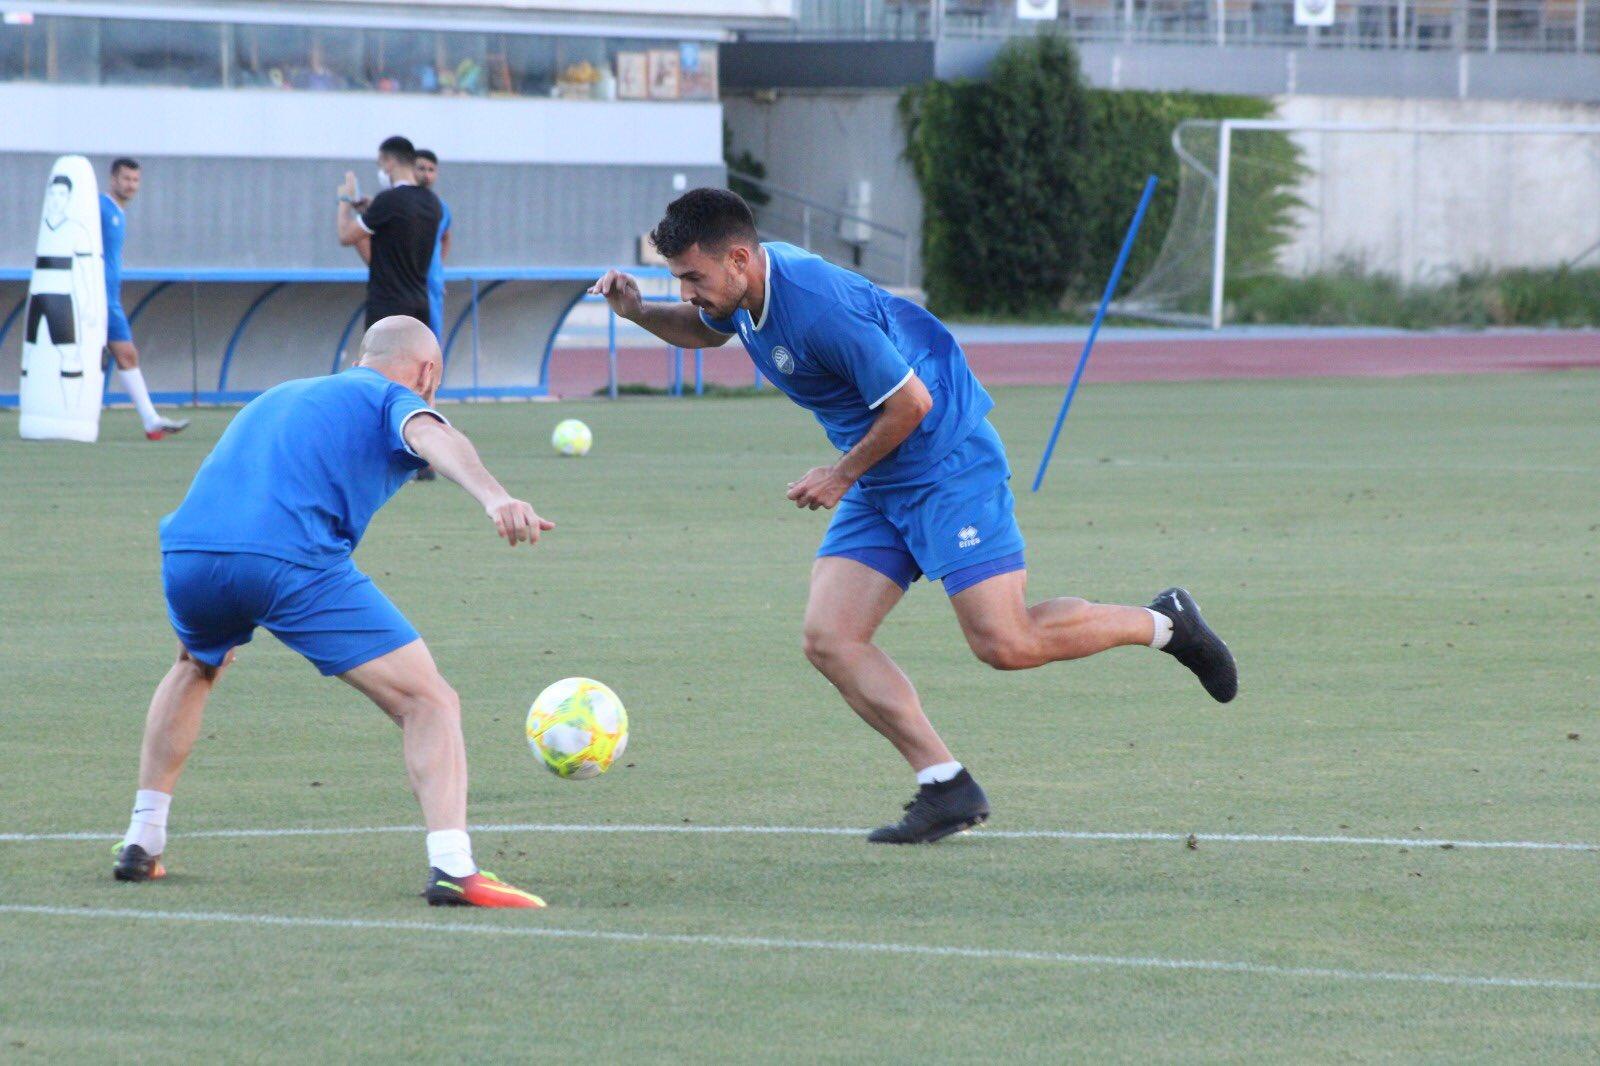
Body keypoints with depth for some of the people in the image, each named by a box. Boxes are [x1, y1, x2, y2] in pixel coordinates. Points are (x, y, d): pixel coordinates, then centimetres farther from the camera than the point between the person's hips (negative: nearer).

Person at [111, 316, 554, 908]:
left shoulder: (280, 396, 39)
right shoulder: (393, 398, 18)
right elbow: (430, 436, -7)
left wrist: (207, 624, 55)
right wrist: (494, 497, -27)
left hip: (186, 551, 6)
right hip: (294, 559, -6)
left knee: (196, 668, 39)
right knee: (428, 702, -1)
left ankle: (141, 843, 38)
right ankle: (451, 868, -21)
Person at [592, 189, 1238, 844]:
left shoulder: (818, 305, -27)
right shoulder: (747, 289, 1)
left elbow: (911, 401, -22)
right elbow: (701, 330, 26)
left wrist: (844, 474, -10)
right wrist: (638, 312, 5)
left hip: (948, 464, -9)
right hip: (880, 488, 9)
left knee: (1005, 645, -14)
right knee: (829, 641, -5)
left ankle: (1164, 624, 10)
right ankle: (947, 789, -4)